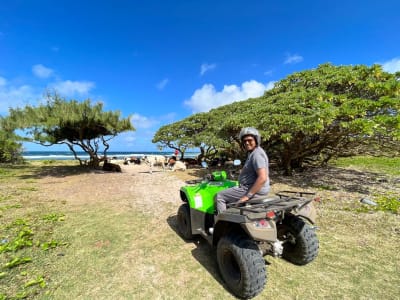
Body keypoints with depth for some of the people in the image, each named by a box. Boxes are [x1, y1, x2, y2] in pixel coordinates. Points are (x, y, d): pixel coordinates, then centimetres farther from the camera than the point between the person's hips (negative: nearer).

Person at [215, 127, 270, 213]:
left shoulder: (256, 154, -21)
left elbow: (263, 178, -30)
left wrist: (247, 196, -27)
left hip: (254, 191, -11)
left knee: (220, 196, -4)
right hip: (253, 188, 11)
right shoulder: (253, 153, 12)